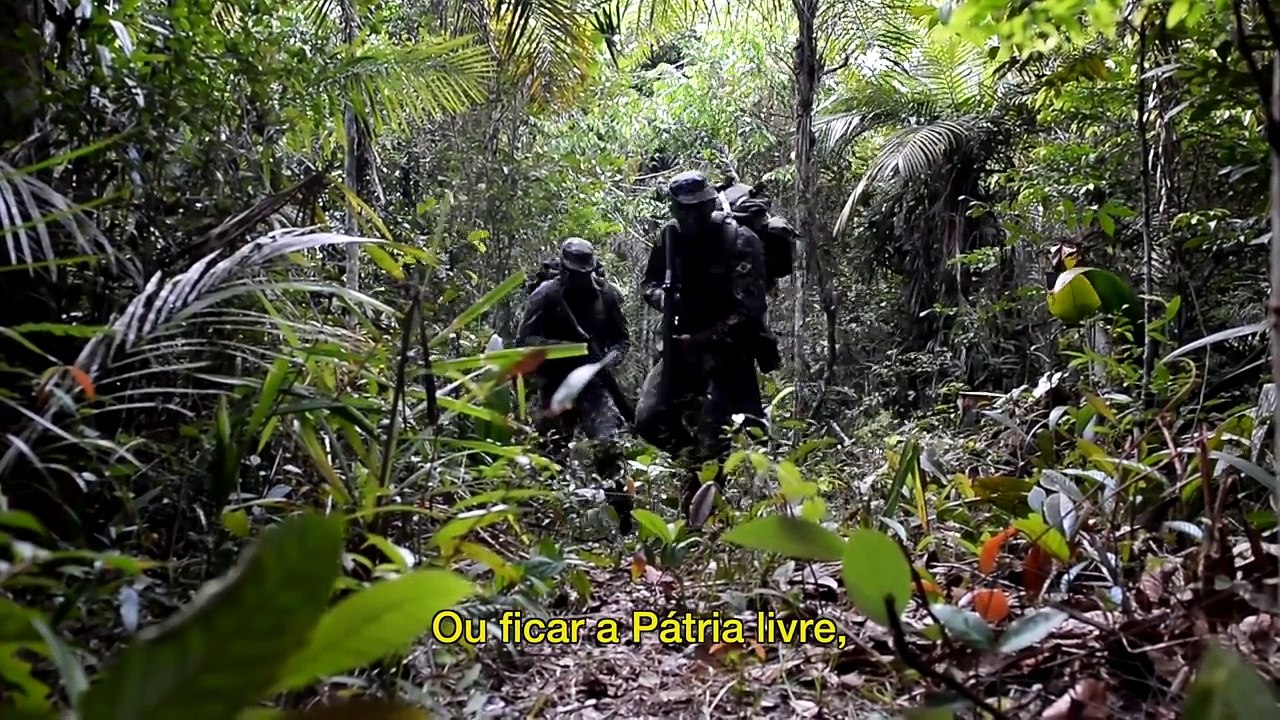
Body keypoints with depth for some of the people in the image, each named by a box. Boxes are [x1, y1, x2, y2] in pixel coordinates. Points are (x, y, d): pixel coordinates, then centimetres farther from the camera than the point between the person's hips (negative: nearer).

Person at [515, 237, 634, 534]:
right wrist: (564, 347, -21)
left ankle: (623, 516, -14)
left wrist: (609, 359, -11)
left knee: (608, 446, -15)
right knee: (553, 451, 6)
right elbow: (524, 339, -8)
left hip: (593, 384, 1)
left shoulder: (606, 294, 3)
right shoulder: (546, 295, -4)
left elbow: (622, 339, 11)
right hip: (555, 386, 0)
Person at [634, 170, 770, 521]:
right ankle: (701, 462, 19)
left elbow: (749, 309, -19)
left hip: (727, 351, -5)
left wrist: (704, 340, -23)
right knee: (649, 419, -7)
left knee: (712, 439, -7)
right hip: (683, 344, 6)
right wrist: (662, 297, -11)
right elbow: (649, 283, 13)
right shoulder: (670, 237, 2)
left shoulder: (740, 241, -15)